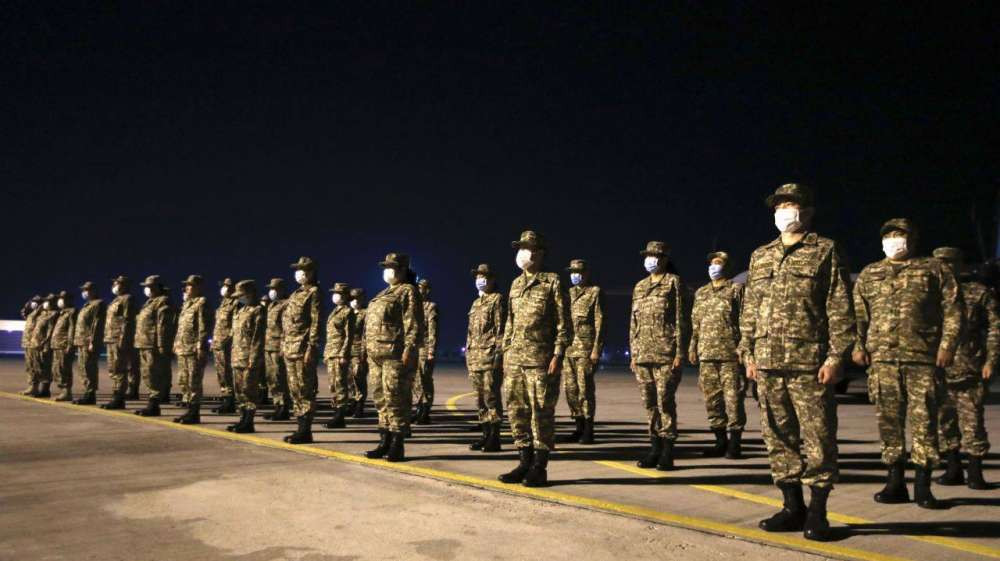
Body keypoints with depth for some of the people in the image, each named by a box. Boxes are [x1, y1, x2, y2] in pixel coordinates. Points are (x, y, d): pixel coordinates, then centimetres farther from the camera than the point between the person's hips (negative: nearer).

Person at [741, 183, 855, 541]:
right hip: (768, 364, 5)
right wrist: (748, 353, 10)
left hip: (810, 363, -5)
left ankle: (817, 514, 10)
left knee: (817, 438, -1)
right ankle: (793, 507, 20)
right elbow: (749, 309, 18)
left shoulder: (825, 251, 3)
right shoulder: (760, 256, 17)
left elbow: (841, 309, -3)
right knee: (779, 438, 9)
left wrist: (836, 356, -10)